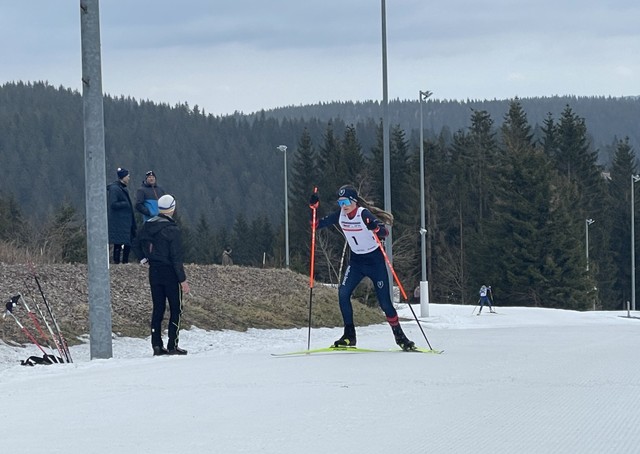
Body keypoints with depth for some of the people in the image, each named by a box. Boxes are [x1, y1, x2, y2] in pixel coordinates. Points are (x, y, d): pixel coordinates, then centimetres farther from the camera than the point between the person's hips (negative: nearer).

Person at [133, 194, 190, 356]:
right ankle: (172, 346, -1)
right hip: (170, 273, -6)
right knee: (176, 309, 3)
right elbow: (176, 257, -17)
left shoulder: (148, 225, 3)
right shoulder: (172, 229, -17)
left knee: (158, 308, 11)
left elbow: (137, 243, 15)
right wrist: (183, 279, -13)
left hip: (154, 272, 6)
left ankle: (156, 345, 8)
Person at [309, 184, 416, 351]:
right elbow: (317, 224, 3)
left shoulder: (364, 214, -21)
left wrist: (376, 228, -53)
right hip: (356, 261, 5)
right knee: (343, 293, -14)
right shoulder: (340, 215, -5)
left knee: (384, 301, -5)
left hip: (374, 260, -5)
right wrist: (314, 208, -13)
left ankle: (399, 336, 11)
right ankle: (349, 335, -7)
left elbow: (384, 233, -31)